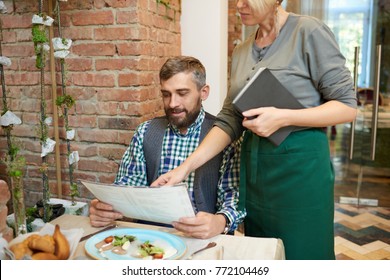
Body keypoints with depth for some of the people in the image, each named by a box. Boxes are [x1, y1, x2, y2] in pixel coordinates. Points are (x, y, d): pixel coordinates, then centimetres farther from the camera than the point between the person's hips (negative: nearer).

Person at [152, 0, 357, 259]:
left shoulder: (308, 32, -7)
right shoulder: (241, 52, 10)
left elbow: (348, 107, -8)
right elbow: (229, 120, 6)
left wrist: (283, 117, -21)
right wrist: (186, 166, -4)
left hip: (300, 166, -5)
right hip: (253, 167, 6)